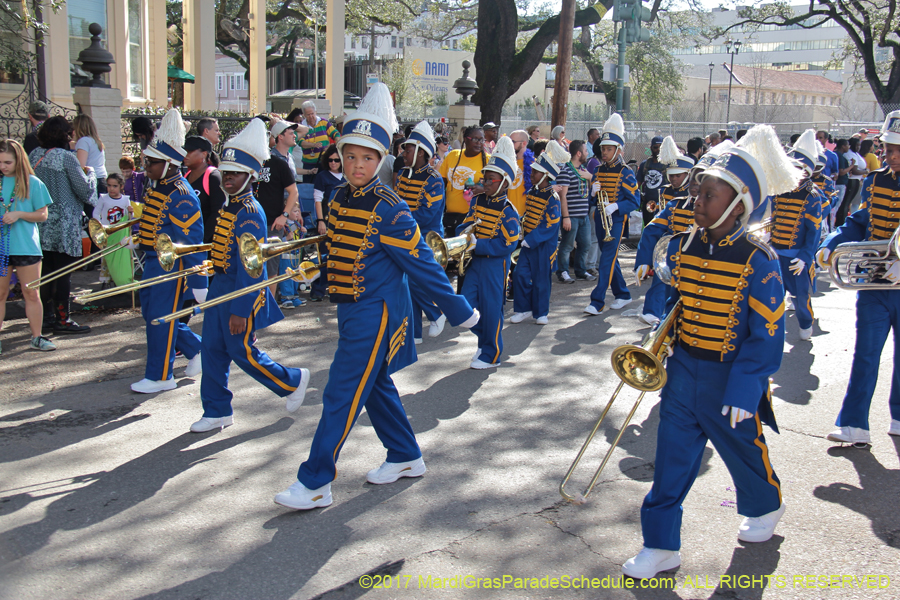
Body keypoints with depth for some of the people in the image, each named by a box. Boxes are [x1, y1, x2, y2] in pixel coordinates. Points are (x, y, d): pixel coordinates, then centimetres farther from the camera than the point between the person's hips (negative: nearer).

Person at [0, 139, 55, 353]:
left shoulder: (32, 183, 1)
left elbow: (42, 215, 1)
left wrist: (19, 214, -14)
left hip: (26, 247, -1)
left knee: (32, 295, 5)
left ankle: (36, 338, 13)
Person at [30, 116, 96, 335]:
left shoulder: (34, 155, 6)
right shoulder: (66, 157, -13)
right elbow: (84, 189, -10)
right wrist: (91, 177, 9)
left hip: (41, 222, 7)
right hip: (63, 224, -7)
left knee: (46, 270, 12)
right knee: (63, 271, -1)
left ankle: (47, 317, 19)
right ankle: (62, 319, 2)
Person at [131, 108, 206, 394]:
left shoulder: (181, 197, -20)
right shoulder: (156, 188, 8)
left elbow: (192, 242, -22)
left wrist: (199, 283, -22)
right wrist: (137, 235, 9)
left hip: (171, 264, -10)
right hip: (153, 260, 10)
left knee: (160, 318, -1)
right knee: (151, 313, 17)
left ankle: (159, 377, 12)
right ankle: (196, 349, 30)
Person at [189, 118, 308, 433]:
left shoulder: (250, 214, -20)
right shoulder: (228, 207, 9)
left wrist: (240, 311, -23)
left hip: (242, 291, -9)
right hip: (221, 285, 9)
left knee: (242, 351, 0)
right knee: (212, 349, 9)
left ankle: (293, 381, 21)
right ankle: (218, 411, 19)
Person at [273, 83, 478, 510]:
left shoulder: (389, 210, -19)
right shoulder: (340, 198, 4)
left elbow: (422, 265, -14)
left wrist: (459, 312, -8)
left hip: (377, 311, -8)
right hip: (352, 309, 9)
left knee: (342, 394, -5)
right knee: (375, 384, 19)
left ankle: (315, 484, 3)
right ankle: (406, 458, 36)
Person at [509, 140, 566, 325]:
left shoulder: (552, 198, -16)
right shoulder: (531, 192, 8)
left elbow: (550, 225, -20)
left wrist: (530, 240, -21)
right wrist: (522, 233, 6)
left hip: (543, 245, -6)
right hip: (527, 242, 6)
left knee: (541, 279, 4)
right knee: (520, 274, 2)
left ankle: (540, 313, 18)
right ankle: (523, 309, 14)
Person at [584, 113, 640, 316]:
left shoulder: (625, 173, -7)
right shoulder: (599, 170, 10)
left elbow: (634, 201, -10)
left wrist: (615, 206, -25)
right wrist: (593, 191, -9)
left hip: (616, 221, -7)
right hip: (600, 220, 7)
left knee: (607, 260, -11)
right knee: (611, 260, 14)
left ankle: (597, 302, -12)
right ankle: (623, 295, 28)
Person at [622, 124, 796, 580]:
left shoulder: (758, 262, -18)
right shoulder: (682, 246, -3)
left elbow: (767, 336, -15)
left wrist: (744, 392, -18)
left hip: (730, 379, -4)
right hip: (682, 370, 4)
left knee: (744, 451, 19)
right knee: (671, 460, 5)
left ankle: (766, 507, 49)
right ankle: (661, 546, 15)